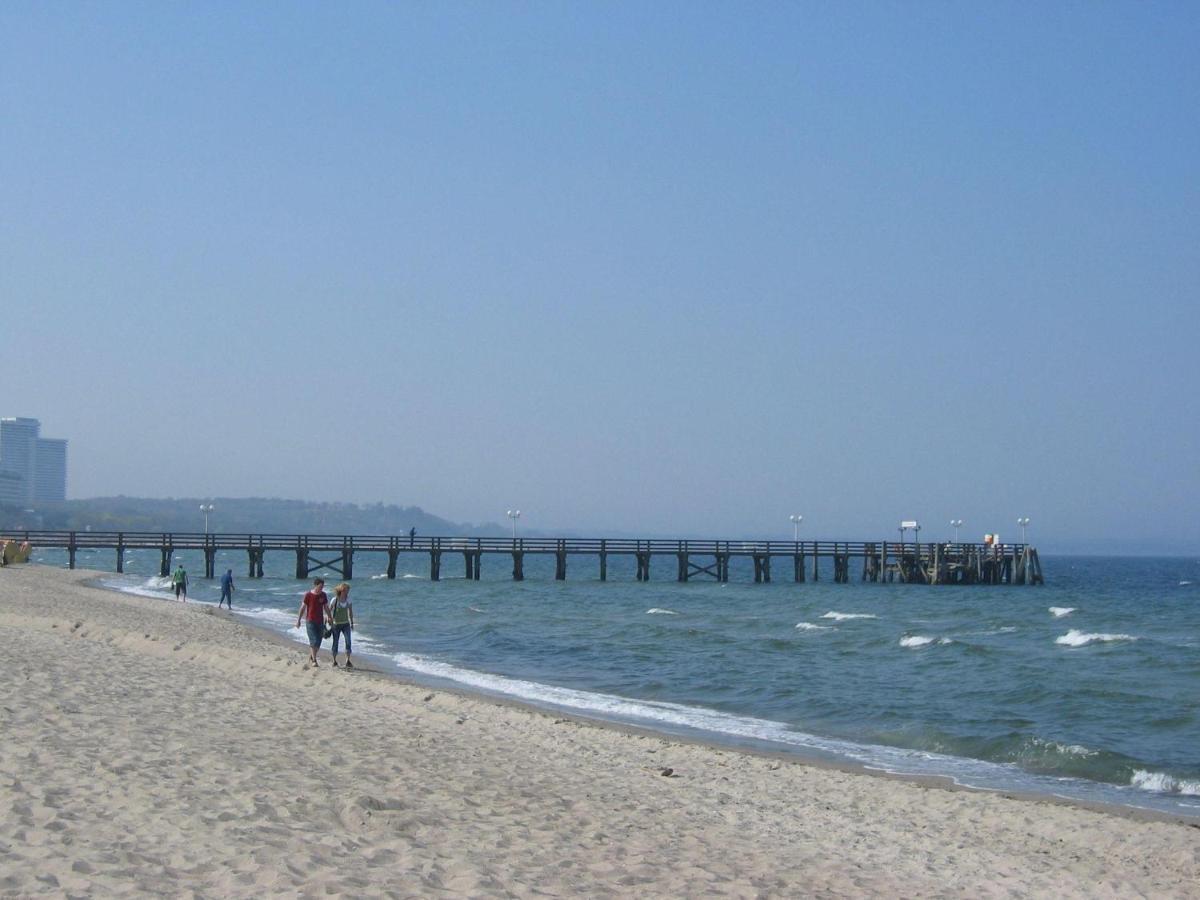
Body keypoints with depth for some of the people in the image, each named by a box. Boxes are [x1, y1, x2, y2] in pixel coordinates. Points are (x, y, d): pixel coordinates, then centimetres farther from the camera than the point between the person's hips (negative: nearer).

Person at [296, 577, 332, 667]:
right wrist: (298, 620, -5)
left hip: (320, 621, 5)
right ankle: (314, 660, -8)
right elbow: (302, 608, -4)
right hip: (310, 621, -5)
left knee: (318, 642, 7)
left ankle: (310, 657, 25)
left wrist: (329, 618, 8)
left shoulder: (323, 595, 4)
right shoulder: (308, 595, -8)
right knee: (314, 641, -11)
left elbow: (326, 607, 13)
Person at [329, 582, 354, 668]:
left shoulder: (348, 600, 1)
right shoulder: (335, 600, -11)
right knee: (335, 643, 6)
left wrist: (352, 623, 14)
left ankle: (348, 661, -15)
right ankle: (334, 661, 23)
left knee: (348, 641, -14)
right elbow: (329, 611, -5)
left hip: (346, 624, 3)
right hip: (336, 625, -3)